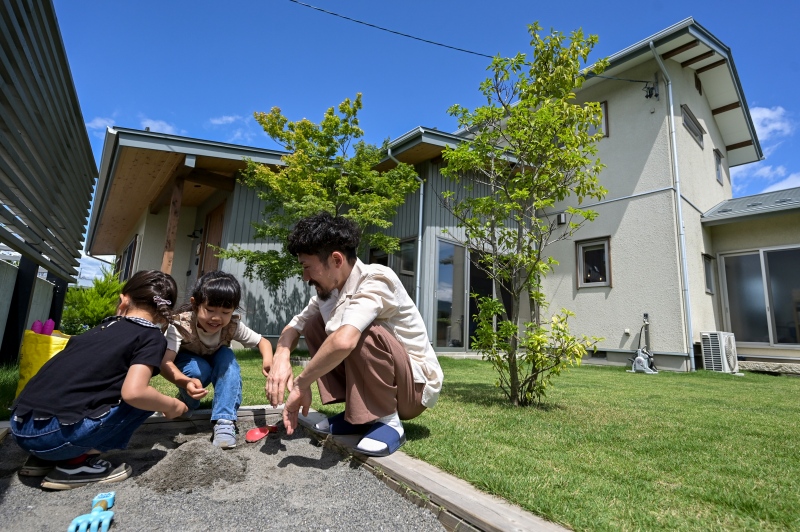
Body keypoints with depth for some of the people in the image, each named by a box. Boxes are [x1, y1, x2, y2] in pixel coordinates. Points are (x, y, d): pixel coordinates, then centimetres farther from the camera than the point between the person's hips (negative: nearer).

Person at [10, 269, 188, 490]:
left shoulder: (102, 327, 17)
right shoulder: (152, 337, -4)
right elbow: (133, 392, -18)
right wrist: (171, 405, 2)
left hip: (19, 426, 7)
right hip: (55, 434, -7)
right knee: (145, 397, 6)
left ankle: (43, 458, 18)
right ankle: (75, 462, 3)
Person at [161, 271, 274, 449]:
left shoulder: (233, 326, -28)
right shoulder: (180, 325, -36)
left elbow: (262, 341, -19)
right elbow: (165, 362, -45)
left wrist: (268, 360, -44)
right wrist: (186, 383, -66)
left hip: (217, 369, 2)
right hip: (188, 366, -2)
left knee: (227, 355, -30)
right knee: (199, 369, -34)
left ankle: (224, 420, -32)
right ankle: (189, 405, -1)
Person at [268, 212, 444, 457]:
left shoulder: (375, 280, -27)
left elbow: (344, 341, -42)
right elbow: (297, 324, 6)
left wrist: (301, 384, -27)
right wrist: (282, 357, -15)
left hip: (416, 387, -8)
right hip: (379, 383, 8)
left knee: (363, 334, -34)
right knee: (315, 325, 0)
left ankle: (387, 420, -12)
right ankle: (359, 412, 4)